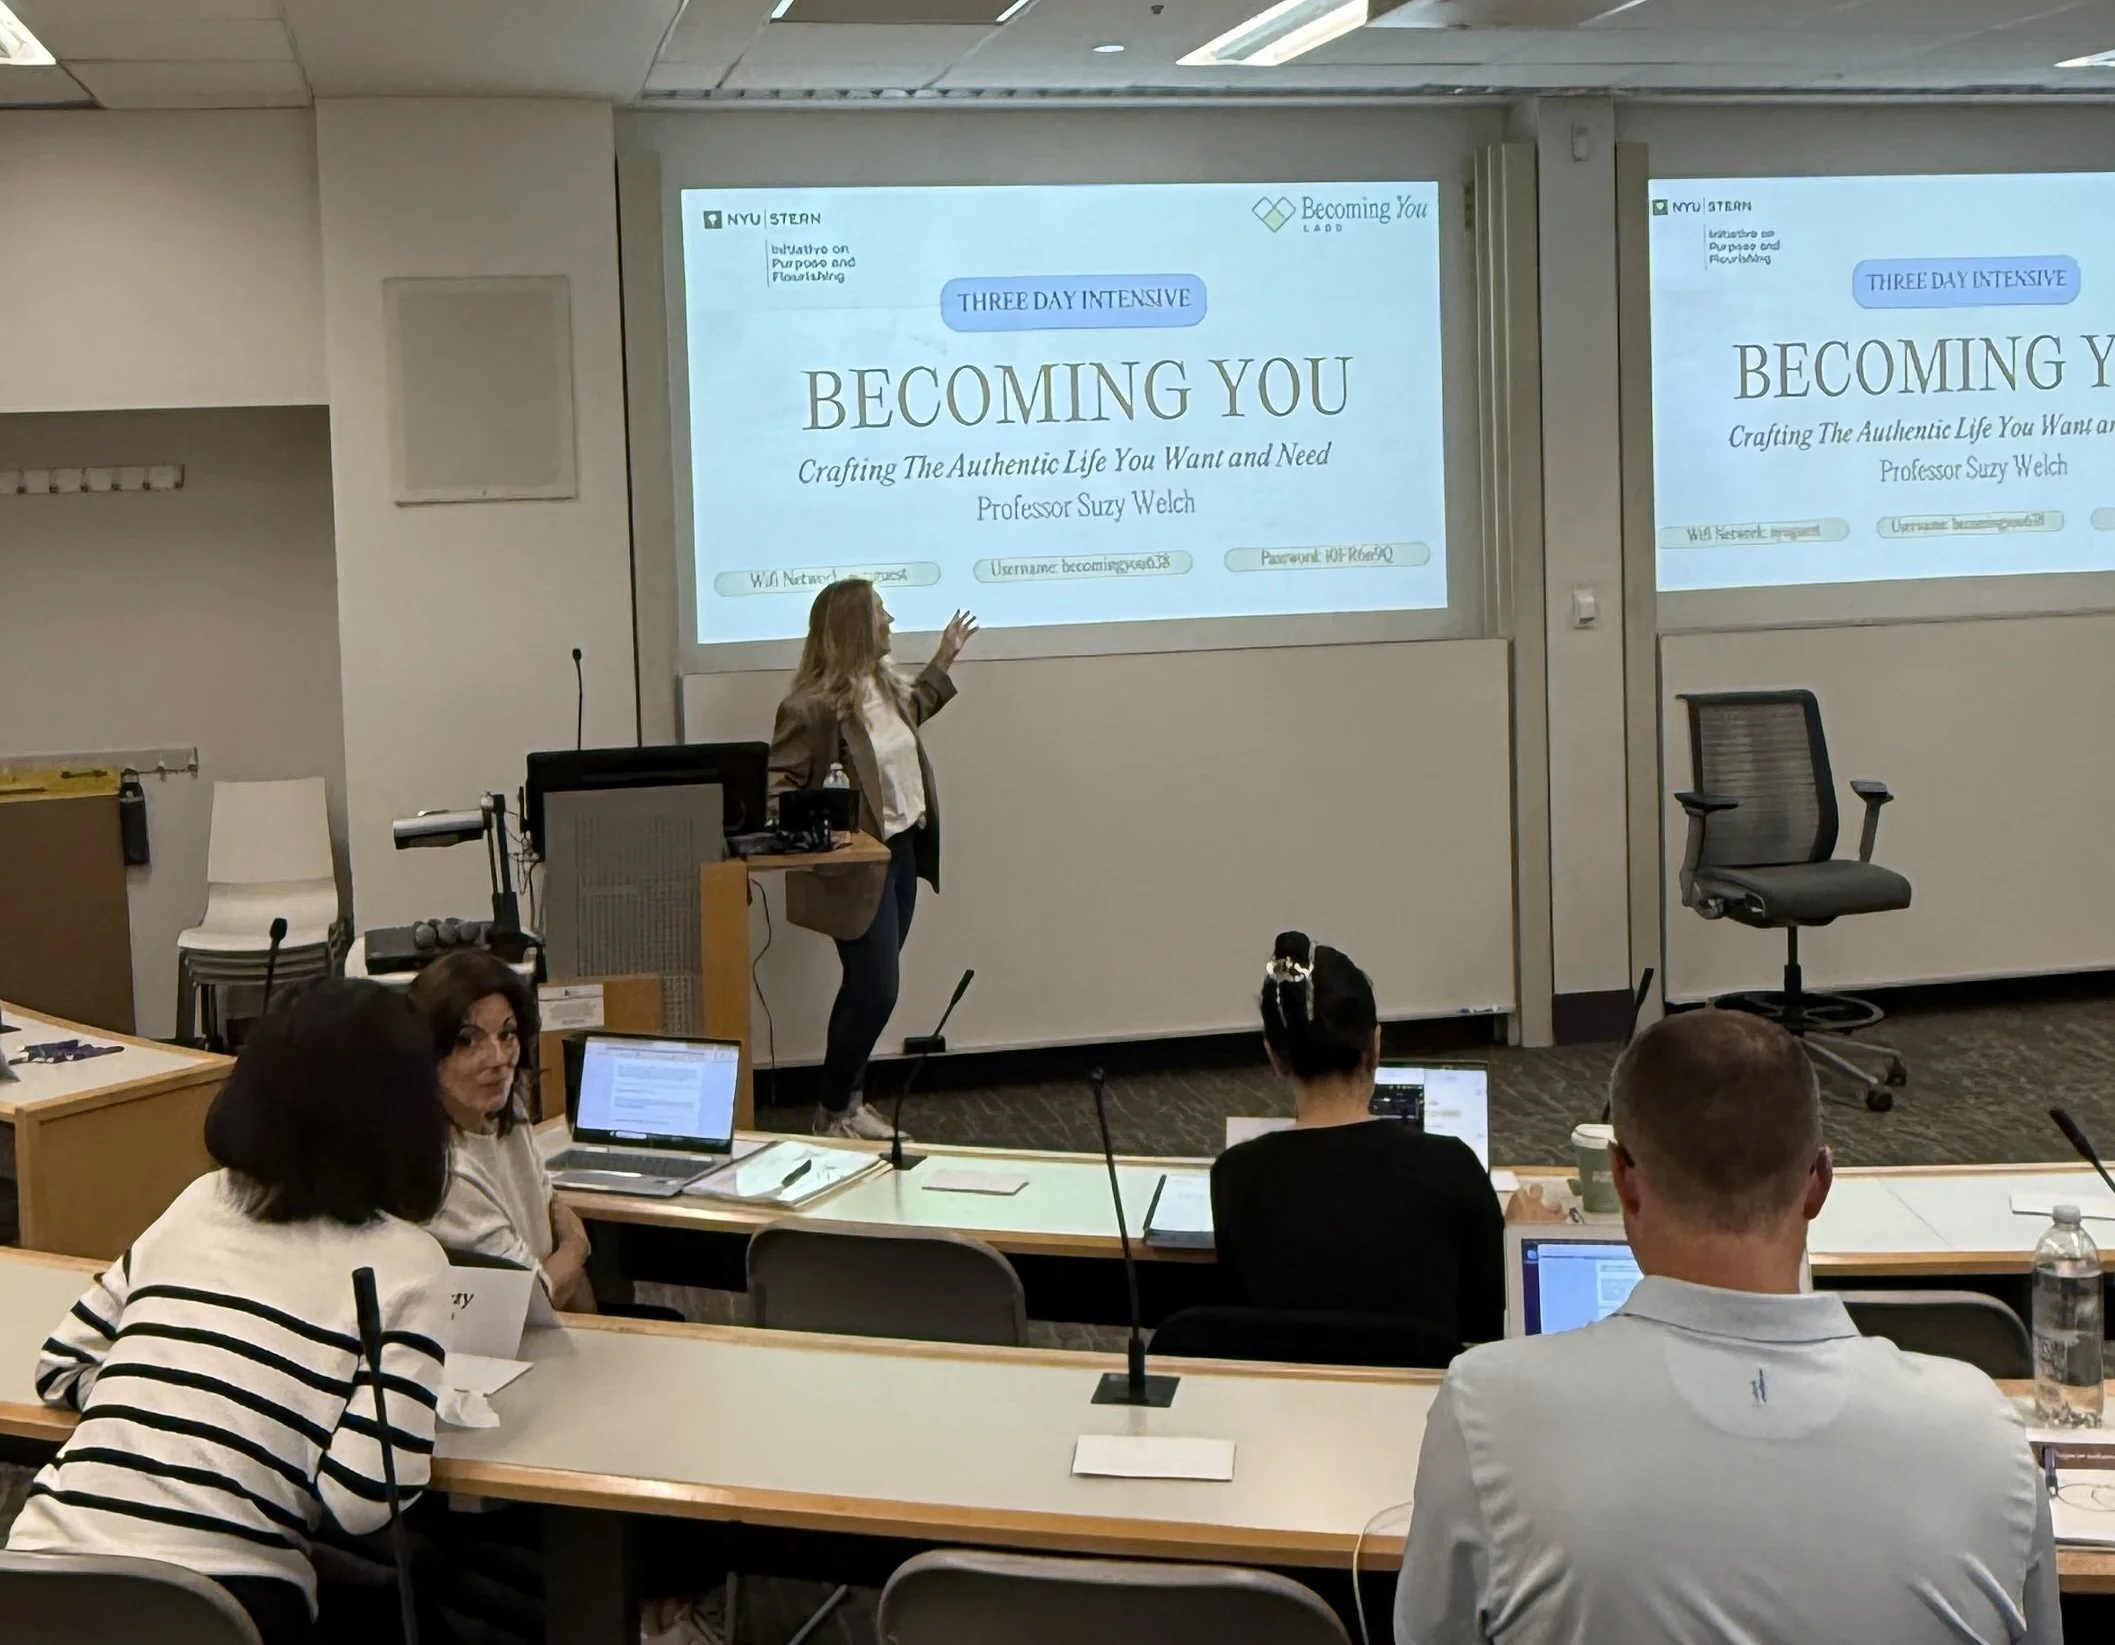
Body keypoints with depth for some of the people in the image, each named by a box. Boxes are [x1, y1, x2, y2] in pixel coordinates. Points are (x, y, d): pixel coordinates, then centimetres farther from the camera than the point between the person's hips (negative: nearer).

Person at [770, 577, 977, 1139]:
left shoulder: (881, 682, 6)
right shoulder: (812, 706, -21)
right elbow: (775, 783, -17)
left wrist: (942, 664, 32)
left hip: (901, 851, 9)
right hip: (857, 866, -9)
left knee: (866, 989, 16)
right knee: (876, 993, -7)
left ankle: (849, 1101, 27)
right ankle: (833, 1114, 9)